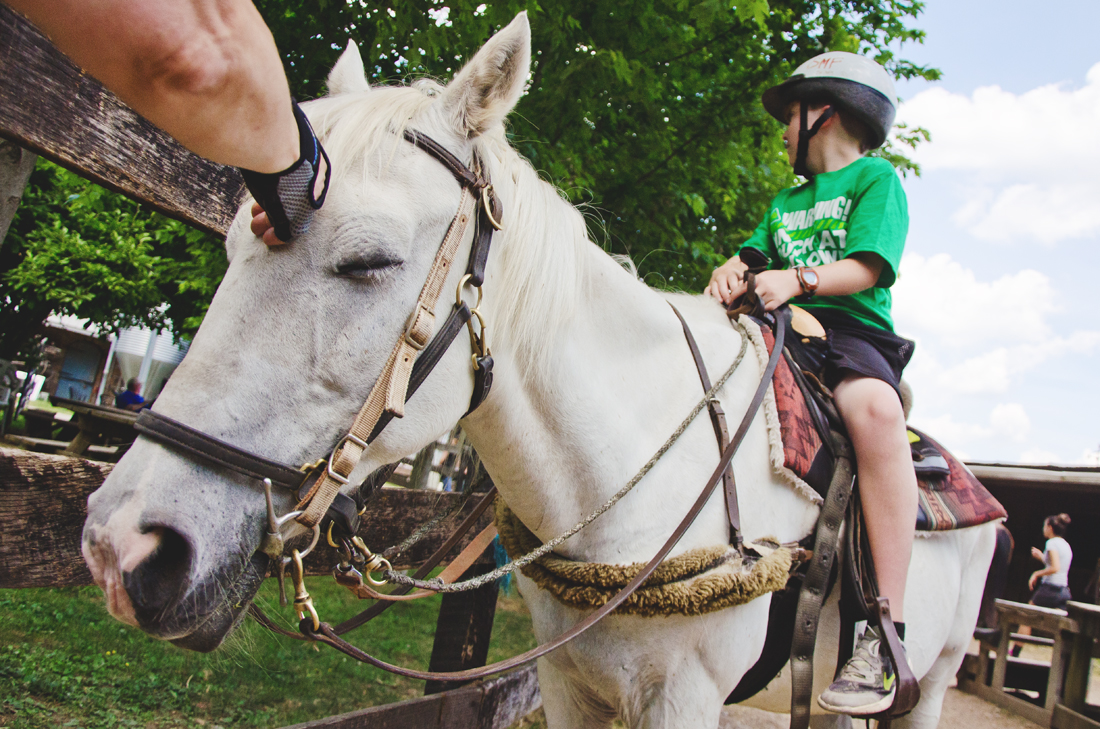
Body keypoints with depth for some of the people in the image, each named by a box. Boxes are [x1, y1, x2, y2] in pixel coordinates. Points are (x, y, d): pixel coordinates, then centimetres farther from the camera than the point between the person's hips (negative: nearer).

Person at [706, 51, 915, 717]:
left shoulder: (875, 177, 10)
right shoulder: (785, 201, 30)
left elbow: (865, 267, -5)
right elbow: (755, 254, 19)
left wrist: (798, 279, -22)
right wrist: (735, 271, -6)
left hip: (852, 328, -6)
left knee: (874, 408, -39)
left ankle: (887, 632, -38)